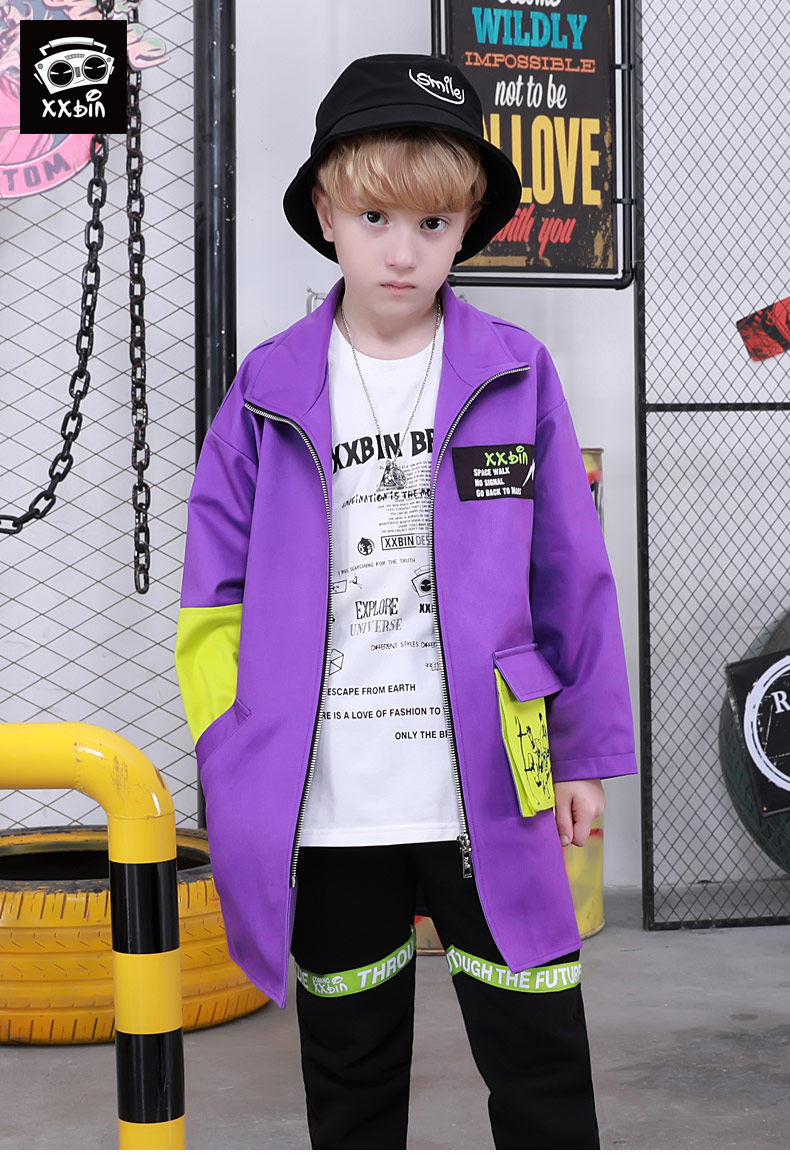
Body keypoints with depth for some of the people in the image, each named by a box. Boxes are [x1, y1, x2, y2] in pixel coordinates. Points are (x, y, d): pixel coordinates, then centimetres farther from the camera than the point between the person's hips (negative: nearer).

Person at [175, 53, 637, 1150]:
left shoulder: (515, 375, 0)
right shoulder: (270, 393, 0)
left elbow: (571, 574, 4)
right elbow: (216, 595, 4)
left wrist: (588, 751, 5)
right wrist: (232, 765, -2)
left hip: (487, 793, -1)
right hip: (325, 806, 1)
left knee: (540, 1058, 7)